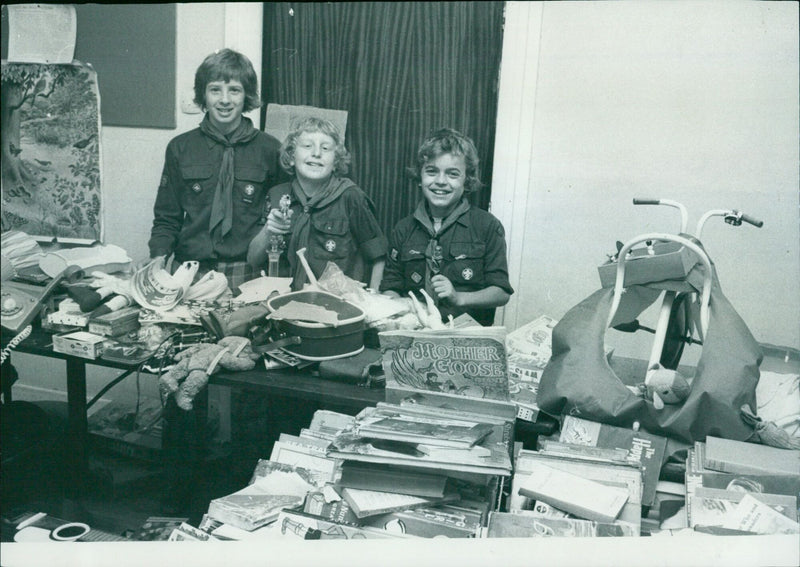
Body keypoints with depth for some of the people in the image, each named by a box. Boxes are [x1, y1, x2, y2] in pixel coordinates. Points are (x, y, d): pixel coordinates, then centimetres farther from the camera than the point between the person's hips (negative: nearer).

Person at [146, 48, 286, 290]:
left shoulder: (269, 149, 5)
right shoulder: (180, 148, 10)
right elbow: (166, 219, 14)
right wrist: (158, 260, -2)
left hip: (248, 272, -1)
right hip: (190, 270, 2)